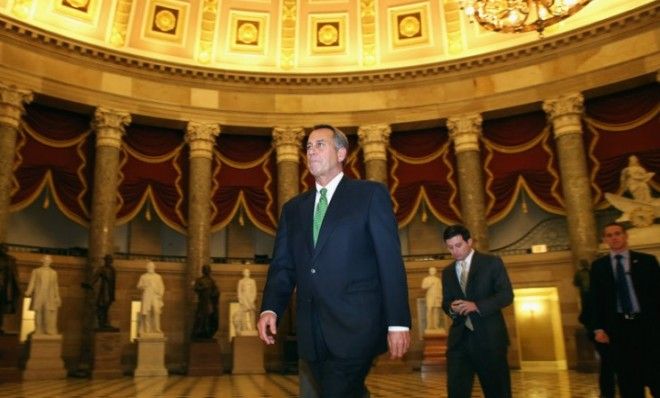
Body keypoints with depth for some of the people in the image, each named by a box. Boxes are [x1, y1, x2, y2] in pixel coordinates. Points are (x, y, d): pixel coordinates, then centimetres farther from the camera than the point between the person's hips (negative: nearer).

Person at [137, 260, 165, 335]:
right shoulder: (143, 276, 13)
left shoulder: (158, 277, 15)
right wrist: (143, 286, -10)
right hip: (146, 296, 0)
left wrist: (160, 294, -3)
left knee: (156, 311, -17)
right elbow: (139, 286, 11)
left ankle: (157, 329, -18)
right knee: (146, 313, -10)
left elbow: (162, 287, 12)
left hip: (156, 296, 0)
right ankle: (147, 329, -5)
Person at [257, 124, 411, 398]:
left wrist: (398, 322, -9)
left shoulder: (371, 194, 2)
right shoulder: (293, 208, 16)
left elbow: (391, 262, -4)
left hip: (355, 327, -4)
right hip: (312, 333, 5)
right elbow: (282, 266, 11)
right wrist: (270, 309, -7)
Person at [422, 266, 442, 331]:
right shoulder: (426, 279, 10)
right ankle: (429, 326, -10)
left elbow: (440, 288, 9)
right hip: (430, 297, -2)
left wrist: (440, 296, -5)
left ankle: (436, 326, -2)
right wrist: (430, 284, -14)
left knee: (436, 311, -4)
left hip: (437, 297, 2)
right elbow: (423, 287, -2)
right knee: (429, 311, -9)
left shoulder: (438, 279, 15)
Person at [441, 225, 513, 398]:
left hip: (489, 337, -3)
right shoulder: (447, 272, 15)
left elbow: (506, 295, -7)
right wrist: (451, 308, -8)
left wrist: (477, 306, -20)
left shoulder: (492, 262, 1)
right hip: (459, 338, 3)